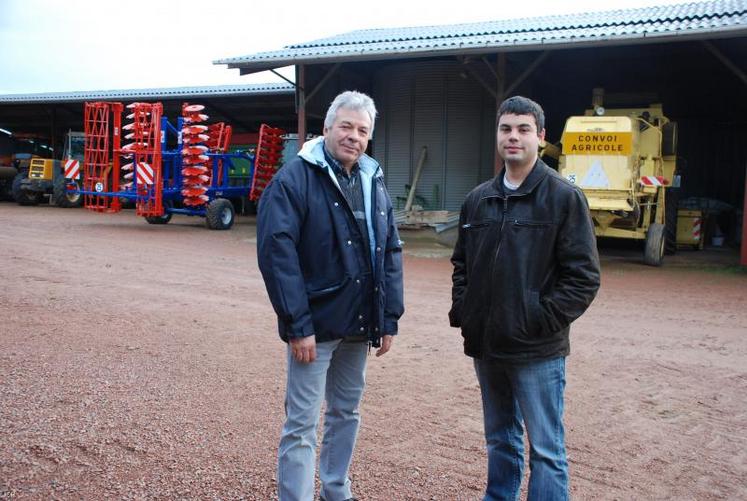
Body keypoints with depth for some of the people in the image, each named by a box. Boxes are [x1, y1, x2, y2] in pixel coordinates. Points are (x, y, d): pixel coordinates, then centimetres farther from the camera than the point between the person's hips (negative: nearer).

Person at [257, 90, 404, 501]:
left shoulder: (374, 182, 10)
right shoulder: (295, 179, -11)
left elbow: (390, 253, 12)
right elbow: (276, 251, -18)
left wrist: (389, 319, 6)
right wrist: (297, 325, -20)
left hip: (359, 326, 7)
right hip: (315, 324, -7)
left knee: (346, 413, 19)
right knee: (301, 423, 0)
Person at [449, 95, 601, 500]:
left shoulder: (564, 198, -8)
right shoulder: (478, 200, 9)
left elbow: (584, 276, -10)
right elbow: (461, 264, 18)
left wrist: (541, 320, -16)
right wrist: (462, 311, 5)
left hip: (537, 351, -5)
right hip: (485, 345, 6)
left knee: (546, 450, 3)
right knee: (500, 439, 20)